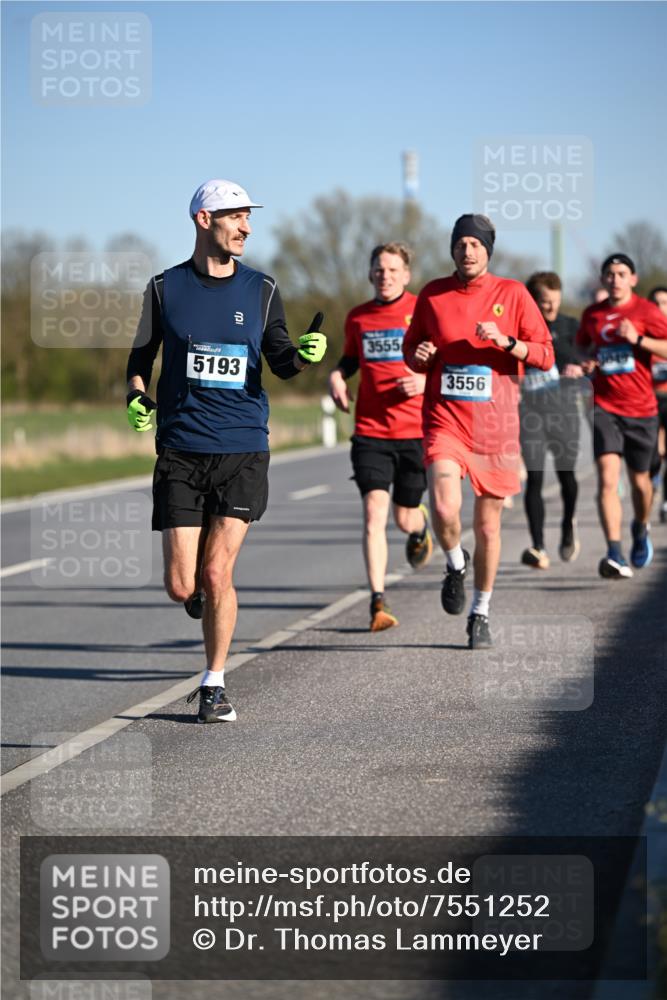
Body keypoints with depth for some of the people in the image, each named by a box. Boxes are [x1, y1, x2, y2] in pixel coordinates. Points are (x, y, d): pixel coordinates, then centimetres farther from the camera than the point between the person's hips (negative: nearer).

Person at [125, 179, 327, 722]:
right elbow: (141, 355, 14)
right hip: (180, 451, 0)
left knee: (216, 575, -8)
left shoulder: (261, 289, 7)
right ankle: (201, 592, 34)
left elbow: (280, 362, 12)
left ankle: (214, 684, 9)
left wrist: (305, 354, -10)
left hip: (243, 450, 0)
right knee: (181, 586, -5)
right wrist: (136, 396, -6)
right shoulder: (165, 287, 4)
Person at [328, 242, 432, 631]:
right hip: (370, 431, 2)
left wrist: (426, 380, -16)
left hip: (415, 429, -2)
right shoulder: (358, 318, 8)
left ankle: (420, 525, 49)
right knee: (375, 512, -14)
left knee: (404, 518, 9)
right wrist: (337, 376, 5)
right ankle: (379, 602, -14)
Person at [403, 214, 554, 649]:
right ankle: (456, 565, 11)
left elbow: (546, 355, 0)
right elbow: (411, 349, 18)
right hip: (444, 420, 0)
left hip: (495, 425, 0)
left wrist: (506, 342, -17)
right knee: (444, 508, -23)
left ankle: (481, 612, 26)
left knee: (488, 524, 7)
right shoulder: (432, 294, 6)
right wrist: (419, 356, -6)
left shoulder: (512, 294, 1)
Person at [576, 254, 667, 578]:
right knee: (607, 478, -17)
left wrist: (638, 339, -22)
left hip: (641, 409, -1)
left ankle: (641, 528, 46)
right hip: (604, 407, 1)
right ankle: (615, 555, -23)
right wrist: (587, 361, 5)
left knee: (639, 480, 13)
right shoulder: (592, 314, 7)